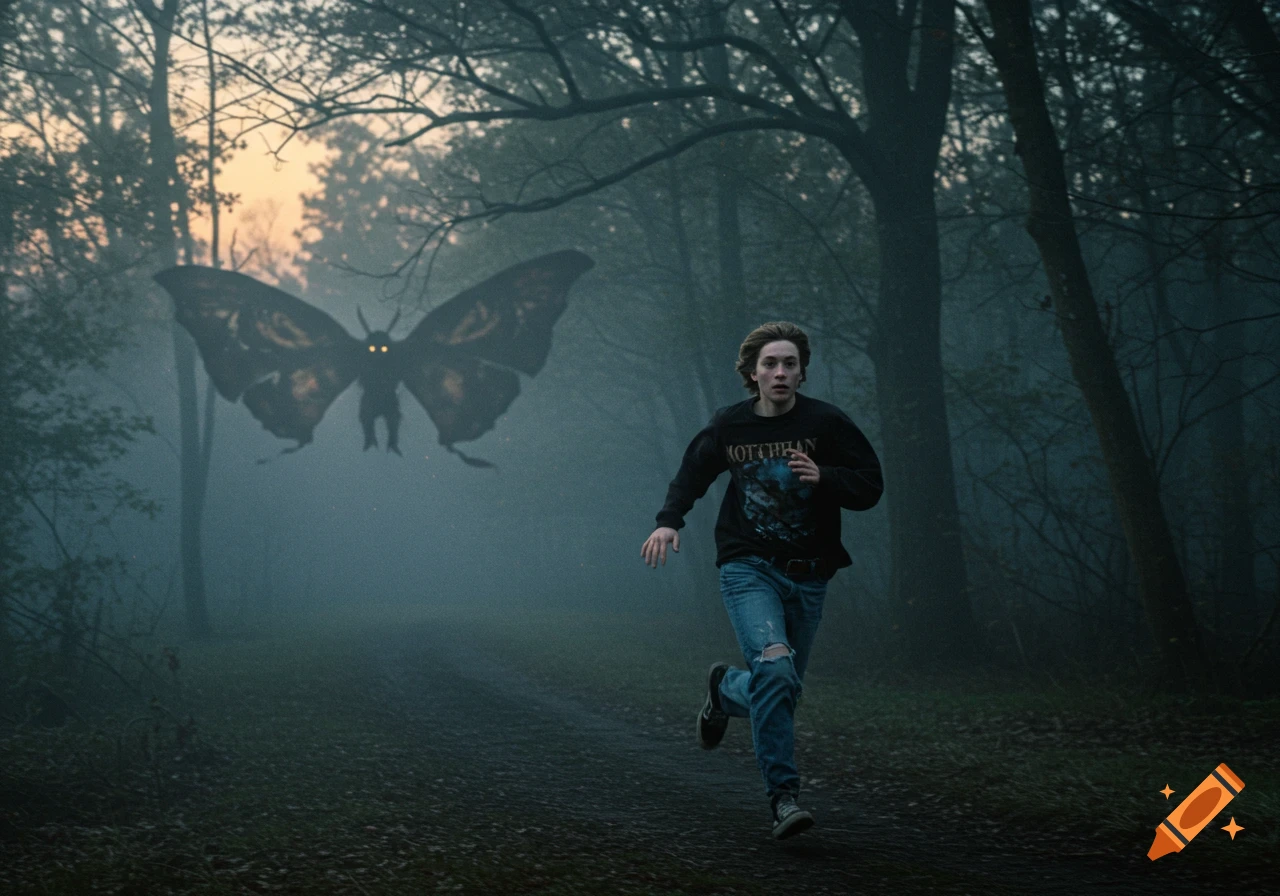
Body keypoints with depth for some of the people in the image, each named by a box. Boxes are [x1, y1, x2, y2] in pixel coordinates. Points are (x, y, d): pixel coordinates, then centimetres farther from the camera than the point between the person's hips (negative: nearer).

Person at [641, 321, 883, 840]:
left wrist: (822, 477, -22)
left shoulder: (827, 423, -3)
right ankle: (783, 797, -21)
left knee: (779, 691, 9)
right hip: (748, 569, -2)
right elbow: (692, 474, 18)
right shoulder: (729, 426, 1)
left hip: (807, 577, 2)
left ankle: (724, 689, 46)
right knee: (774, 667, -25)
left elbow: (870, 487, -3)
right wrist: (669, 520, 1)